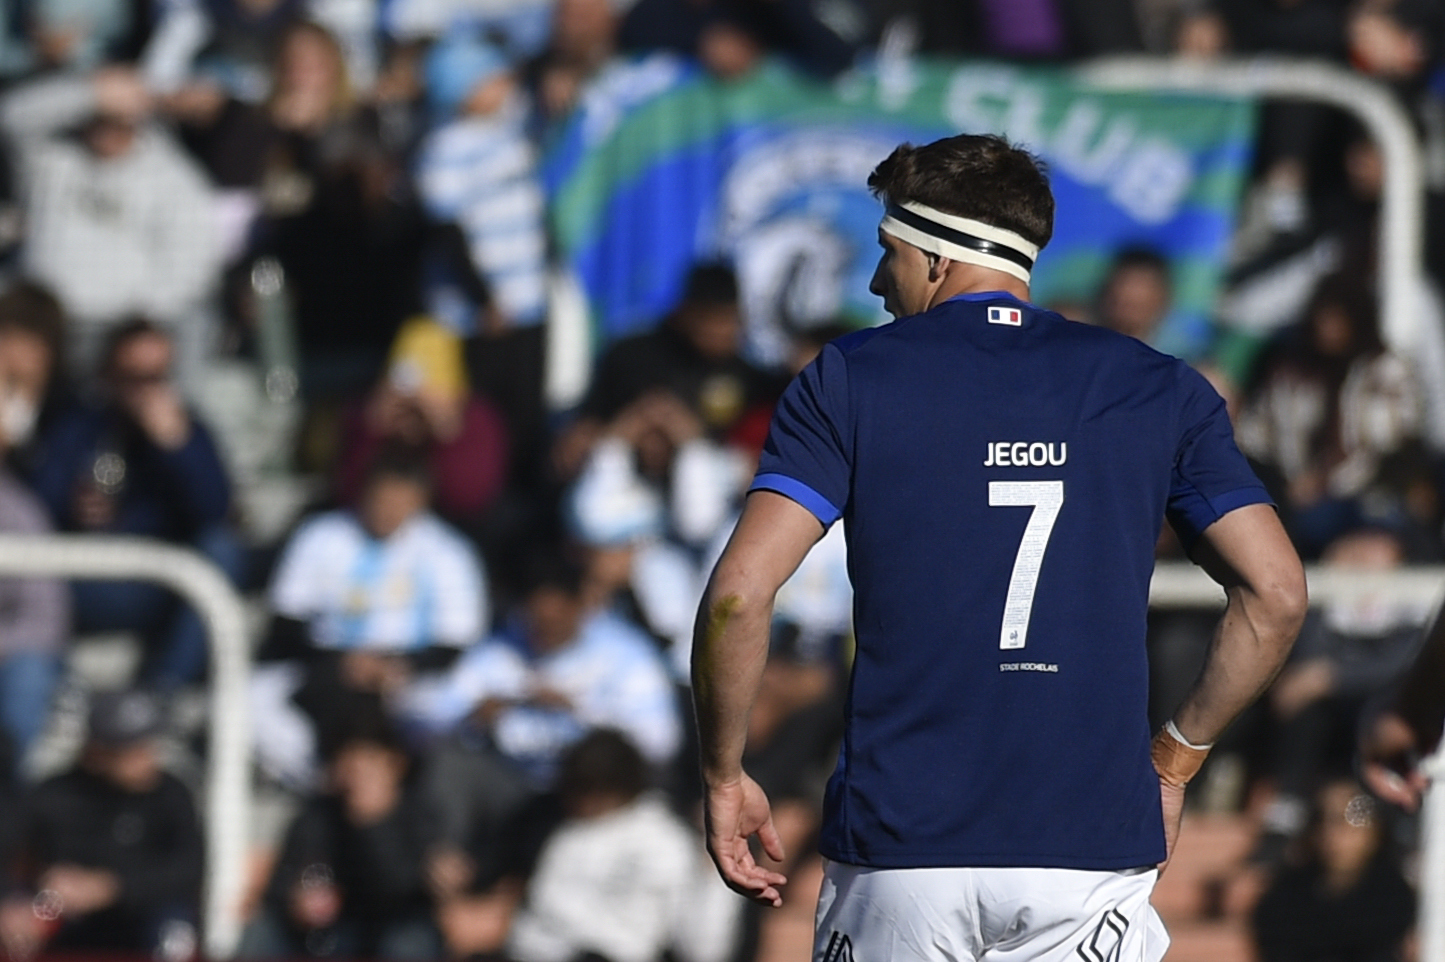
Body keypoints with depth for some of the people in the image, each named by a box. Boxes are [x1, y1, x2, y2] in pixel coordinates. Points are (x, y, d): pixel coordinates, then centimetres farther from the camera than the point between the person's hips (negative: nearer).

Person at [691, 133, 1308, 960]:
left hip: (898, 856, -1)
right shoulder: (1159, 390, 8)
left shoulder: (849, 381, 2)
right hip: (1093, 849, 1)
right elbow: (1276, 595, 3)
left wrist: (724, 776, 5)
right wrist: (1174, 762, 13)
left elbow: (739, 593, -7)